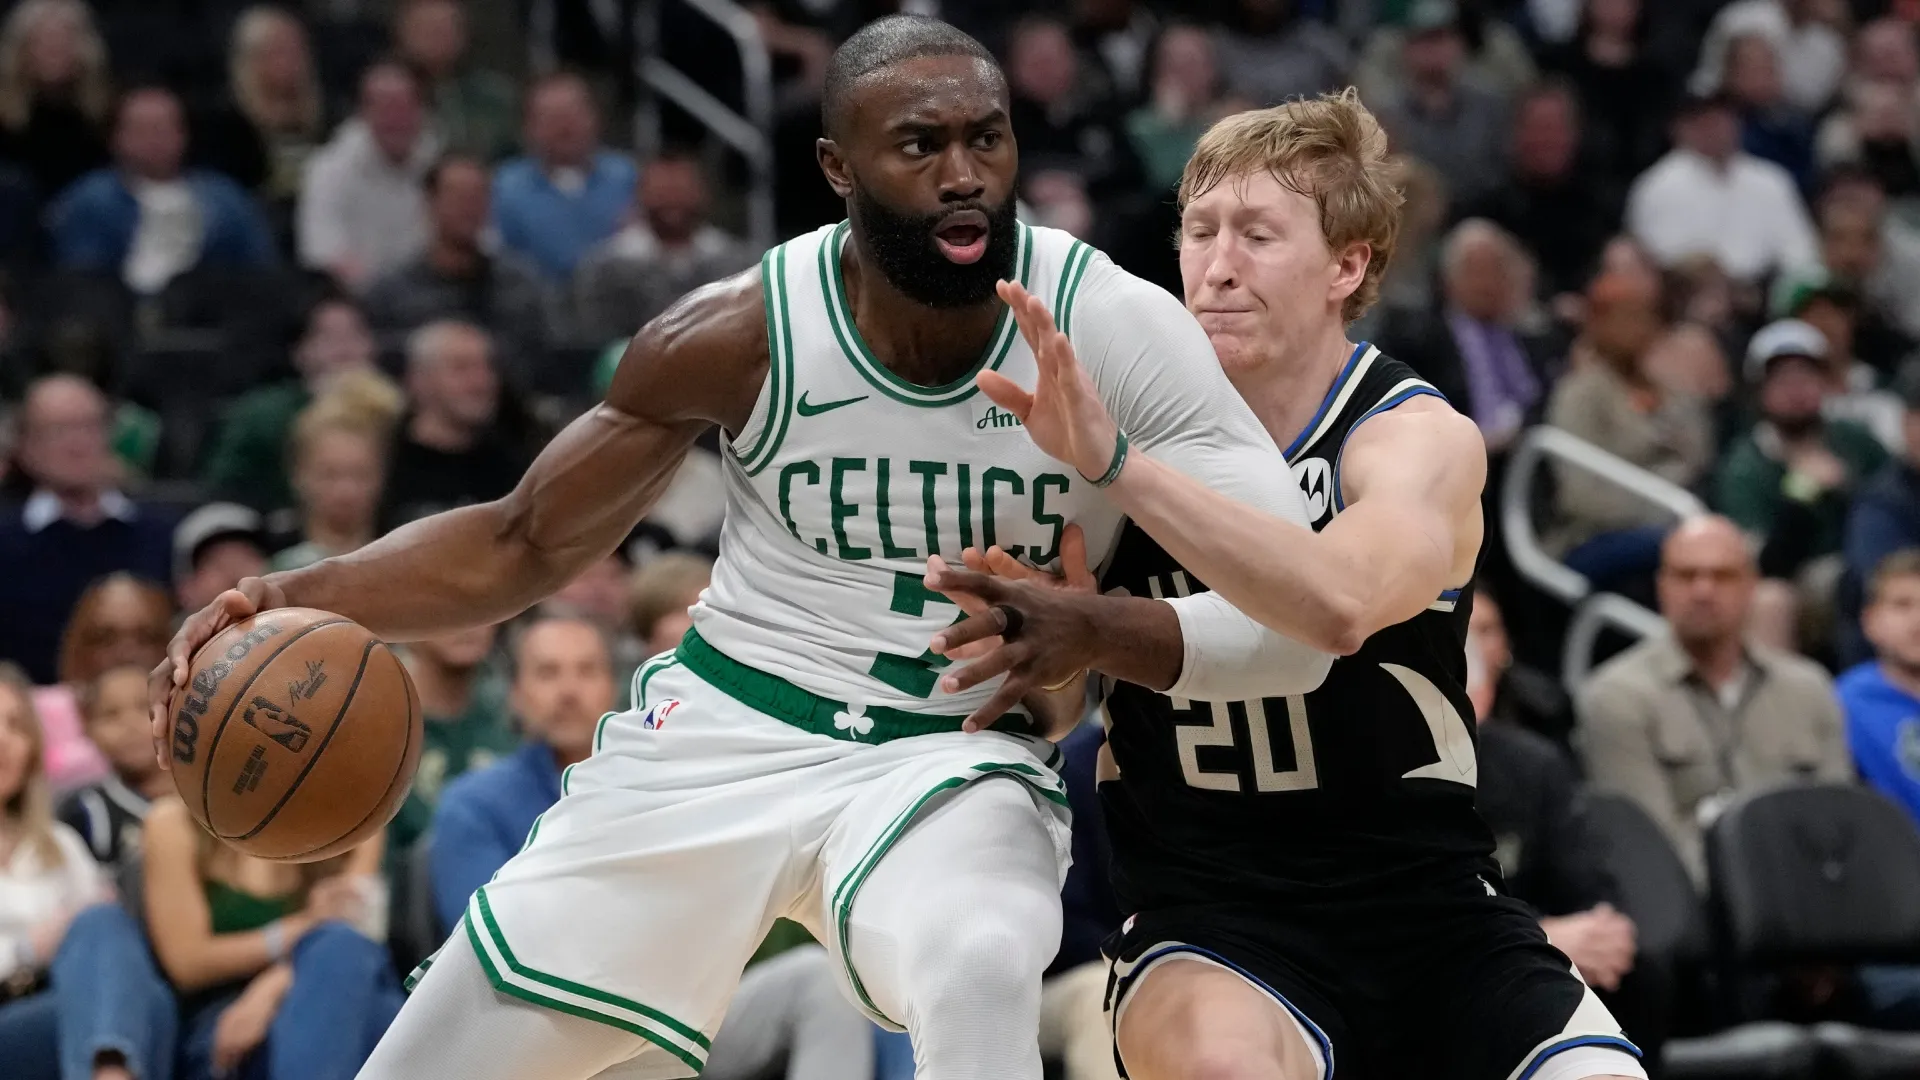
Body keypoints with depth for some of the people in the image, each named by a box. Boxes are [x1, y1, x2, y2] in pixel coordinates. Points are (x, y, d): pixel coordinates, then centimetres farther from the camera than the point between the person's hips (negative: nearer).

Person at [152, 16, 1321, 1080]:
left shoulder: (1112, 327, -17)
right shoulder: (742, 334, -11)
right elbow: (524, 545, 1)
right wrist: (291, 598, -16)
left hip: (955, 759, -2)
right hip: (725, 731, 2)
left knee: (982, 977, -38)